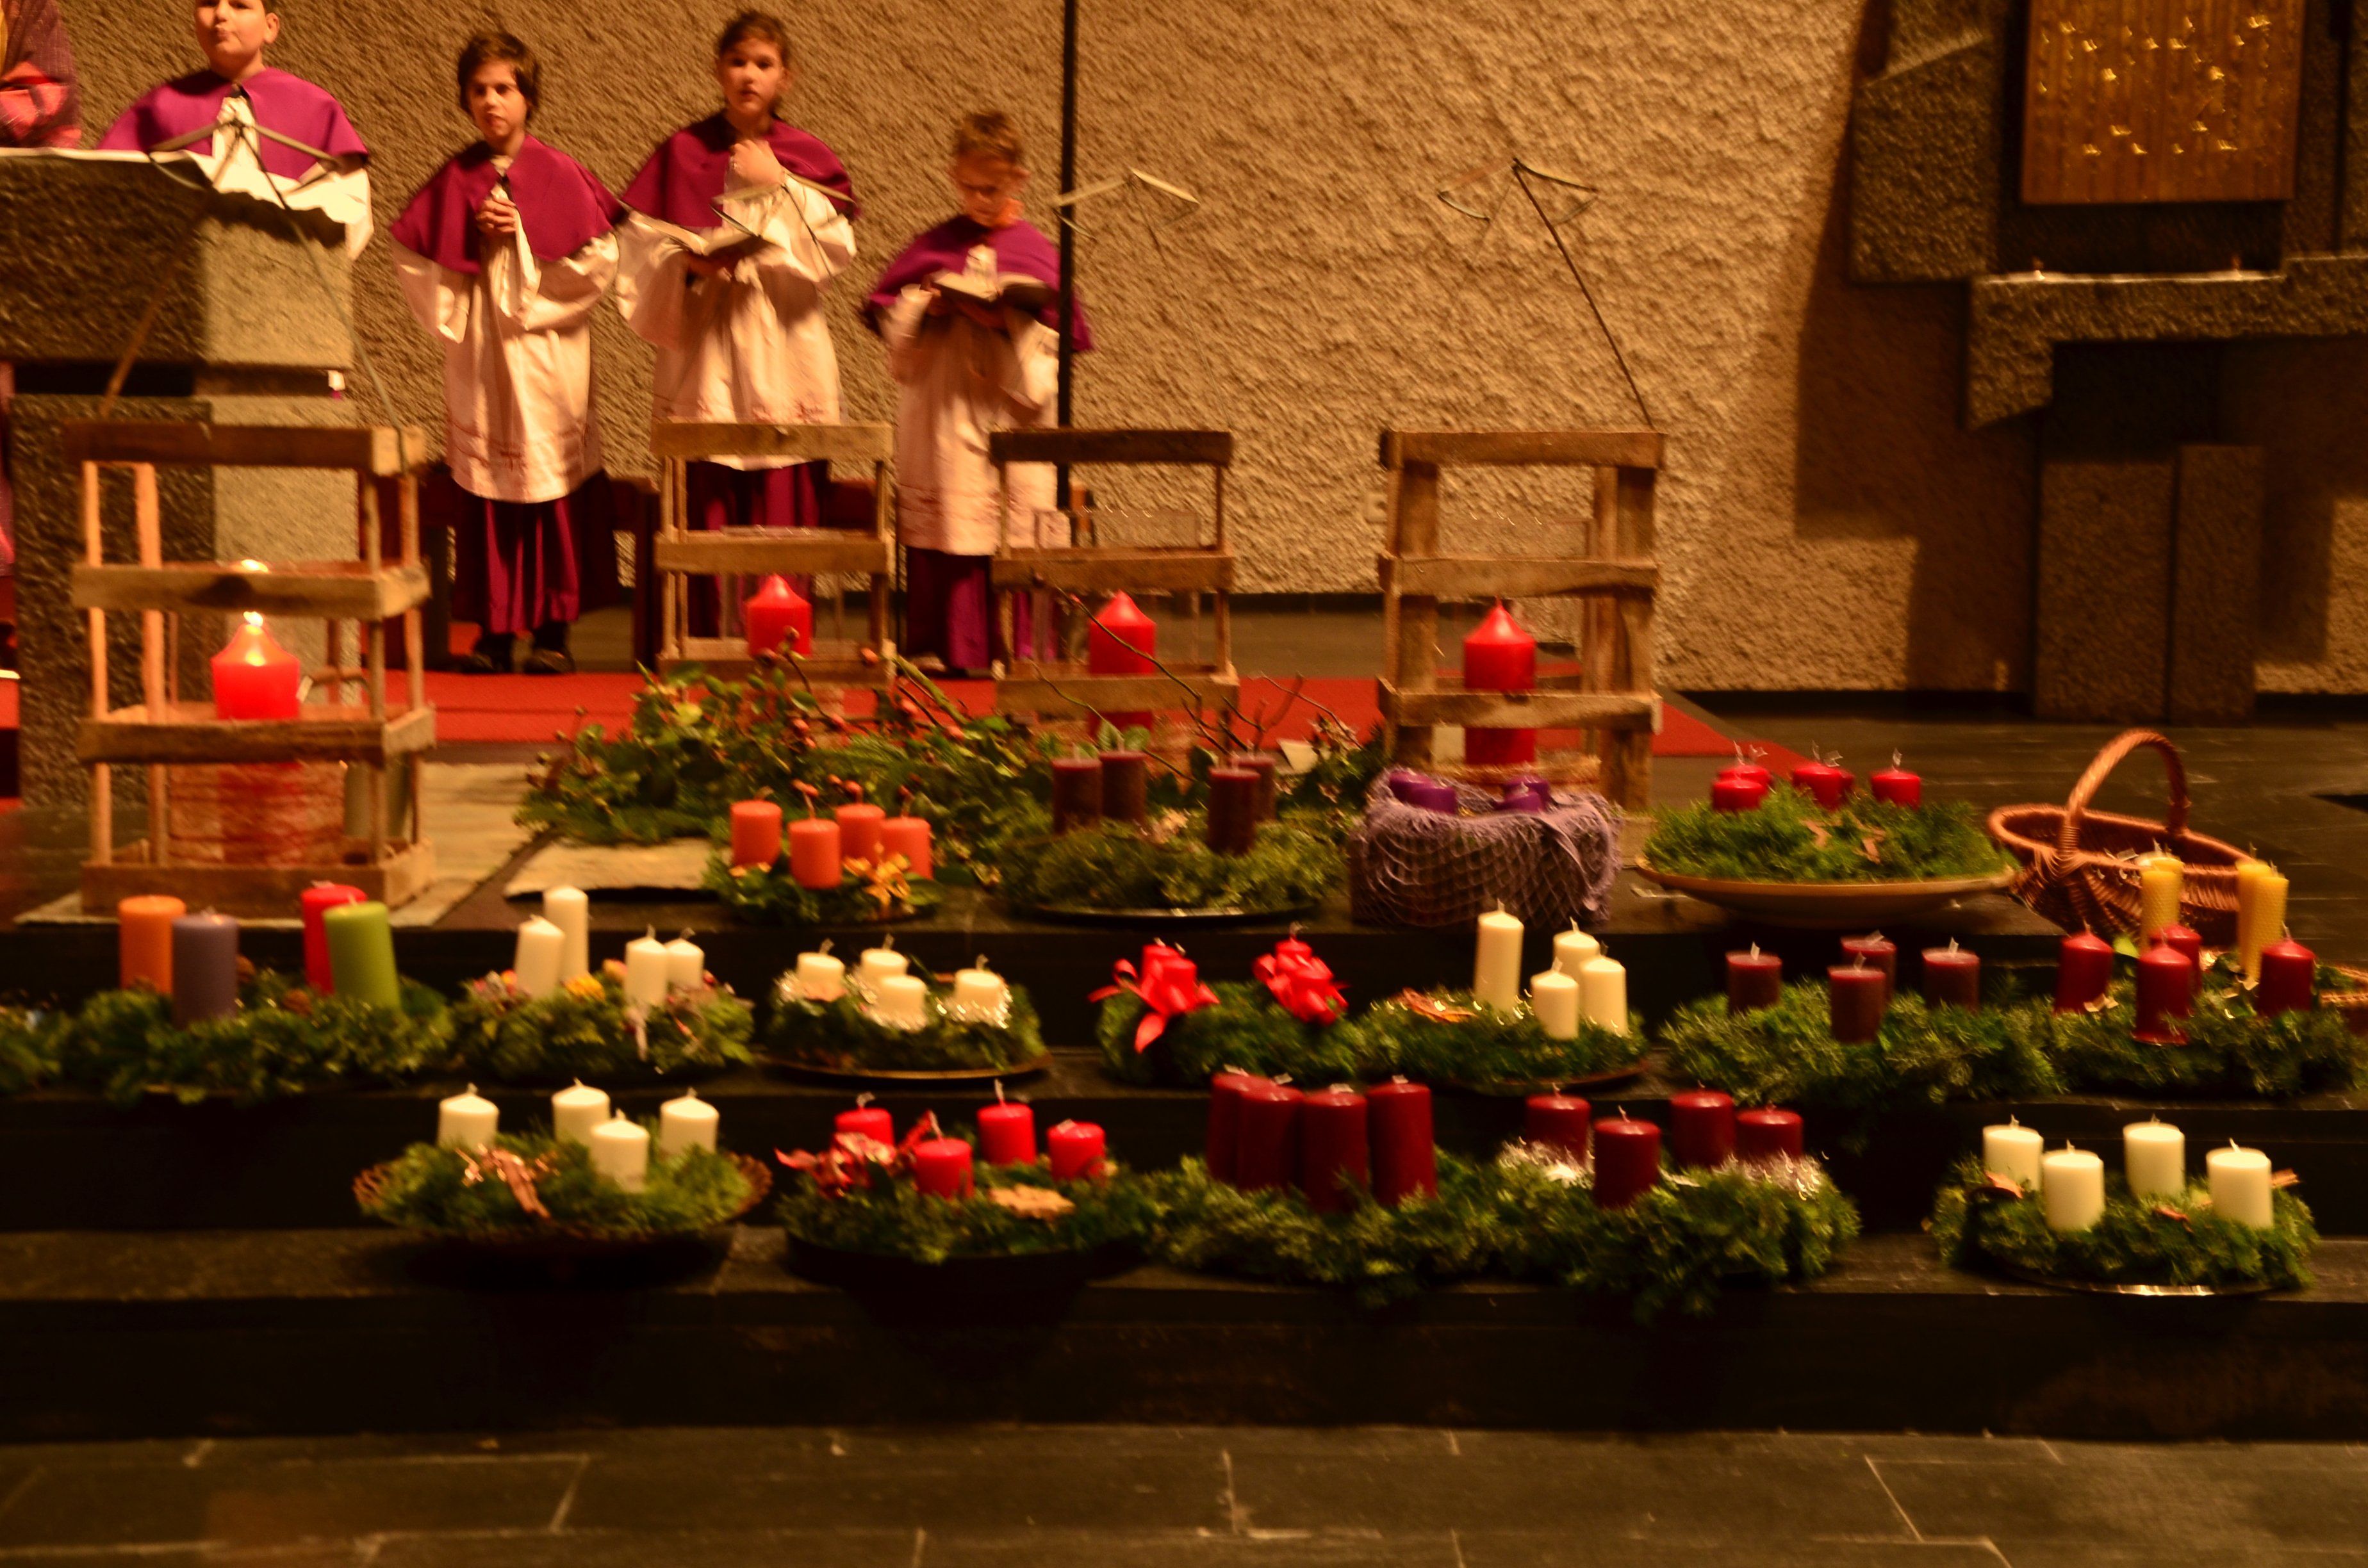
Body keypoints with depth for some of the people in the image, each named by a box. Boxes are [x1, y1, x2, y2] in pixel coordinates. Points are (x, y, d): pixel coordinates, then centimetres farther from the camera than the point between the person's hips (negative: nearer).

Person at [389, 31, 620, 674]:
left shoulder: (559, 174, -1)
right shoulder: (455, 178, 7)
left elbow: (598, 260, -6)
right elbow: (413, 257, 12)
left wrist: (520, 237, -7)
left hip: (545, 353, -2)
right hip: (480, 355, 2)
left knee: (550, 481, -3)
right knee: (486, 489, 2)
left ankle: (552, 629, 4)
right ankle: (494, 631, 7)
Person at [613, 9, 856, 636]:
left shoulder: (807, 159, 8)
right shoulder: (682, 153, 7)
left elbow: (834, 249, -4)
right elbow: (640, 250, 6)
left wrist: (779, 185, -10)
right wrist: (690, 263, -12)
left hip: (783, 358, 0)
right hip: (705, 355, 0)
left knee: (781, 506, -4)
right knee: (706, 509, -5)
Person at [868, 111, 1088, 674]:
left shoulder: (1038, 252, 3)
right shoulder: (933, 246, 10)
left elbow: (1053, 344, 0)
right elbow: (890, 322, 11)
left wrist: (1009, 322, -15)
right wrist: (924, 308, -8)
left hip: (1009, 418, -2)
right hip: (940, 423, 2)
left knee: (1011, 541, -4)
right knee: (945, 539, -1)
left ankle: (1012, 647, 2)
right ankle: (951, 646, 5)